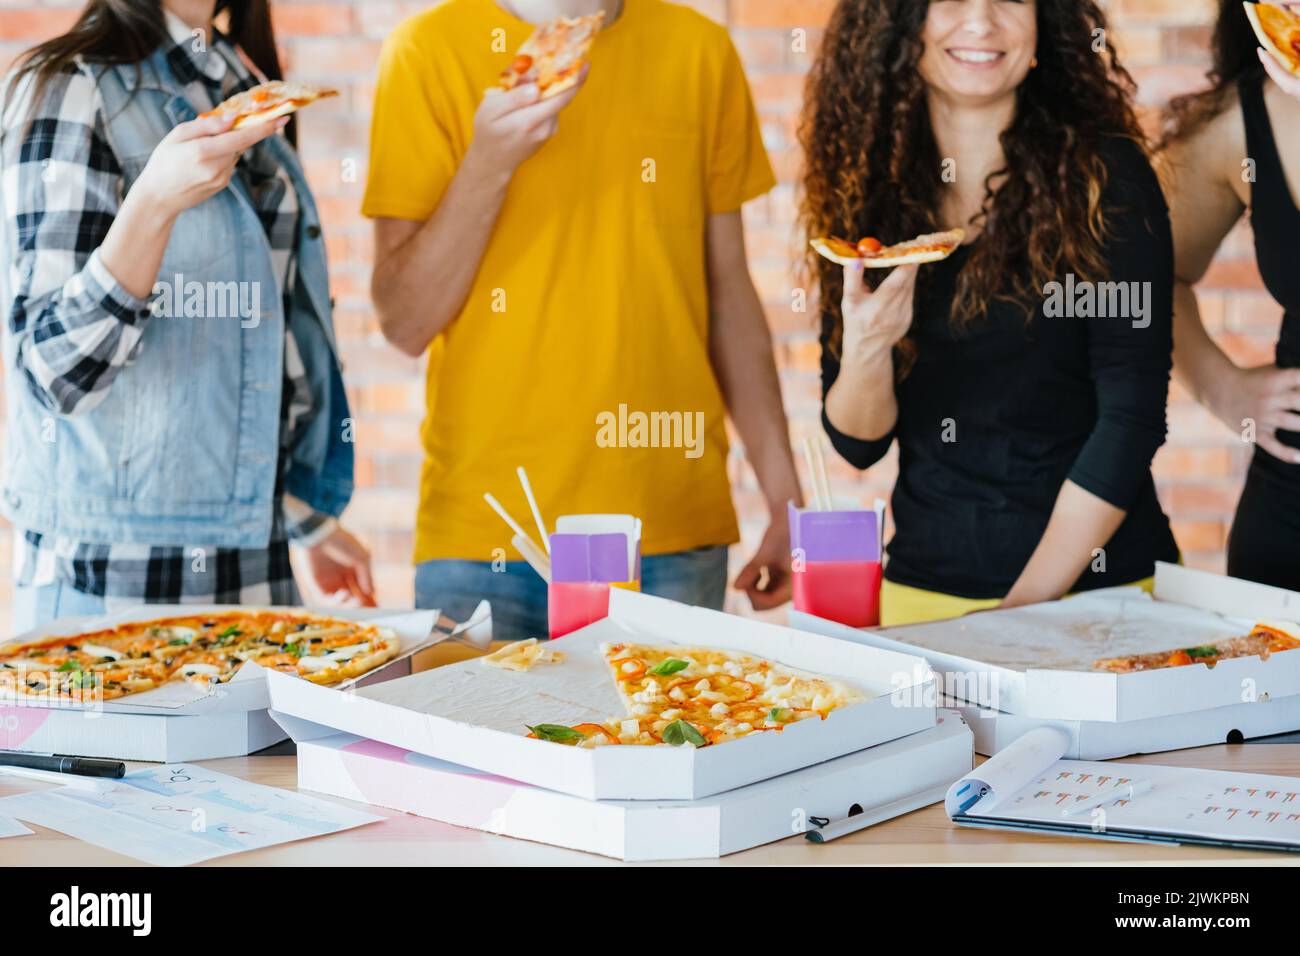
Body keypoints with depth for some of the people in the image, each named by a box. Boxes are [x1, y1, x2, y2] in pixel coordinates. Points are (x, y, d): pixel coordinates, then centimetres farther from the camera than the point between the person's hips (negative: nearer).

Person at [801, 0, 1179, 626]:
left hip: (1098, 589, -2)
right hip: (919, 591, 3)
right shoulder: (866, 188, 2)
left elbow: (1132, 418, -11)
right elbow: (857, 443, 3)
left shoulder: (1104, 176, -8)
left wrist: (1025, 603, -14)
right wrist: (866, 349, -17)